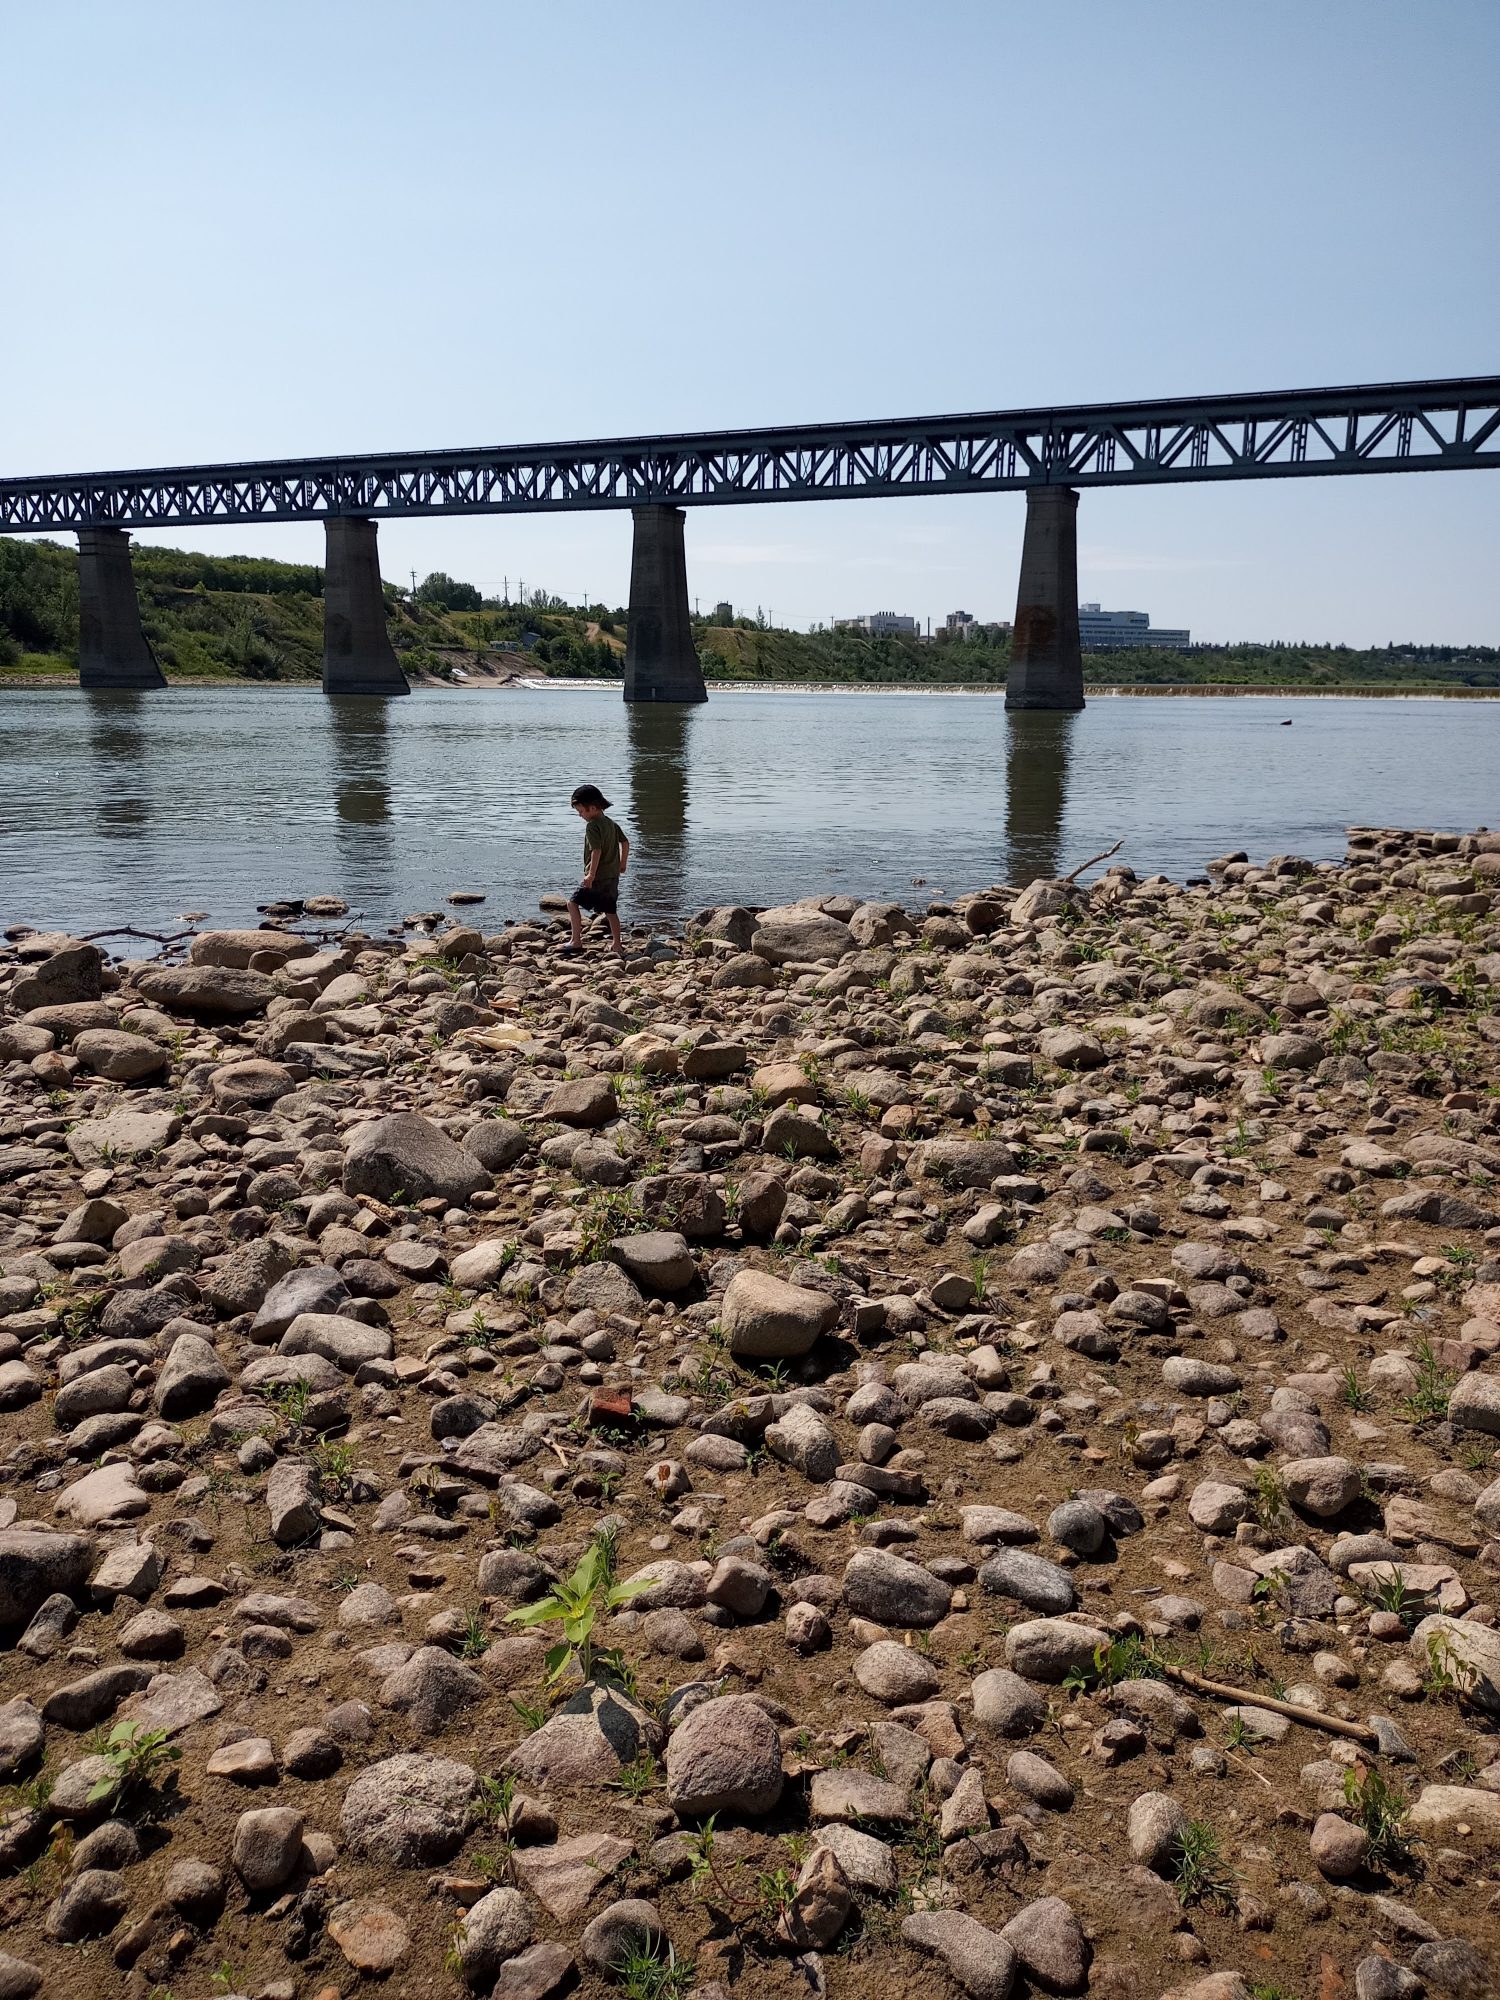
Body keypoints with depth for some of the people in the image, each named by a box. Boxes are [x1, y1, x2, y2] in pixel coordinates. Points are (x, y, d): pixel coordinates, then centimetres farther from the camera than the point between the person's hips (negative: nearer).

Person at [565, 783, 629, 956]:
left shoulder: (592, 826, -14)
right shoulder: (611, 823, 12)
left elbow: (596, 850, -24)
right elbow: (625, 843, 19)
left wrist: (591, 874, -22)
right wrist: (622, 864, 28)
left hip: (597, 877, -8)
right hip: (613, 876, 9)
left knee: (573, 902, -2)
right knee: (610, 911, 16)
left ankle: (576, 941, -6)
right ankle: (617, 945, 20)